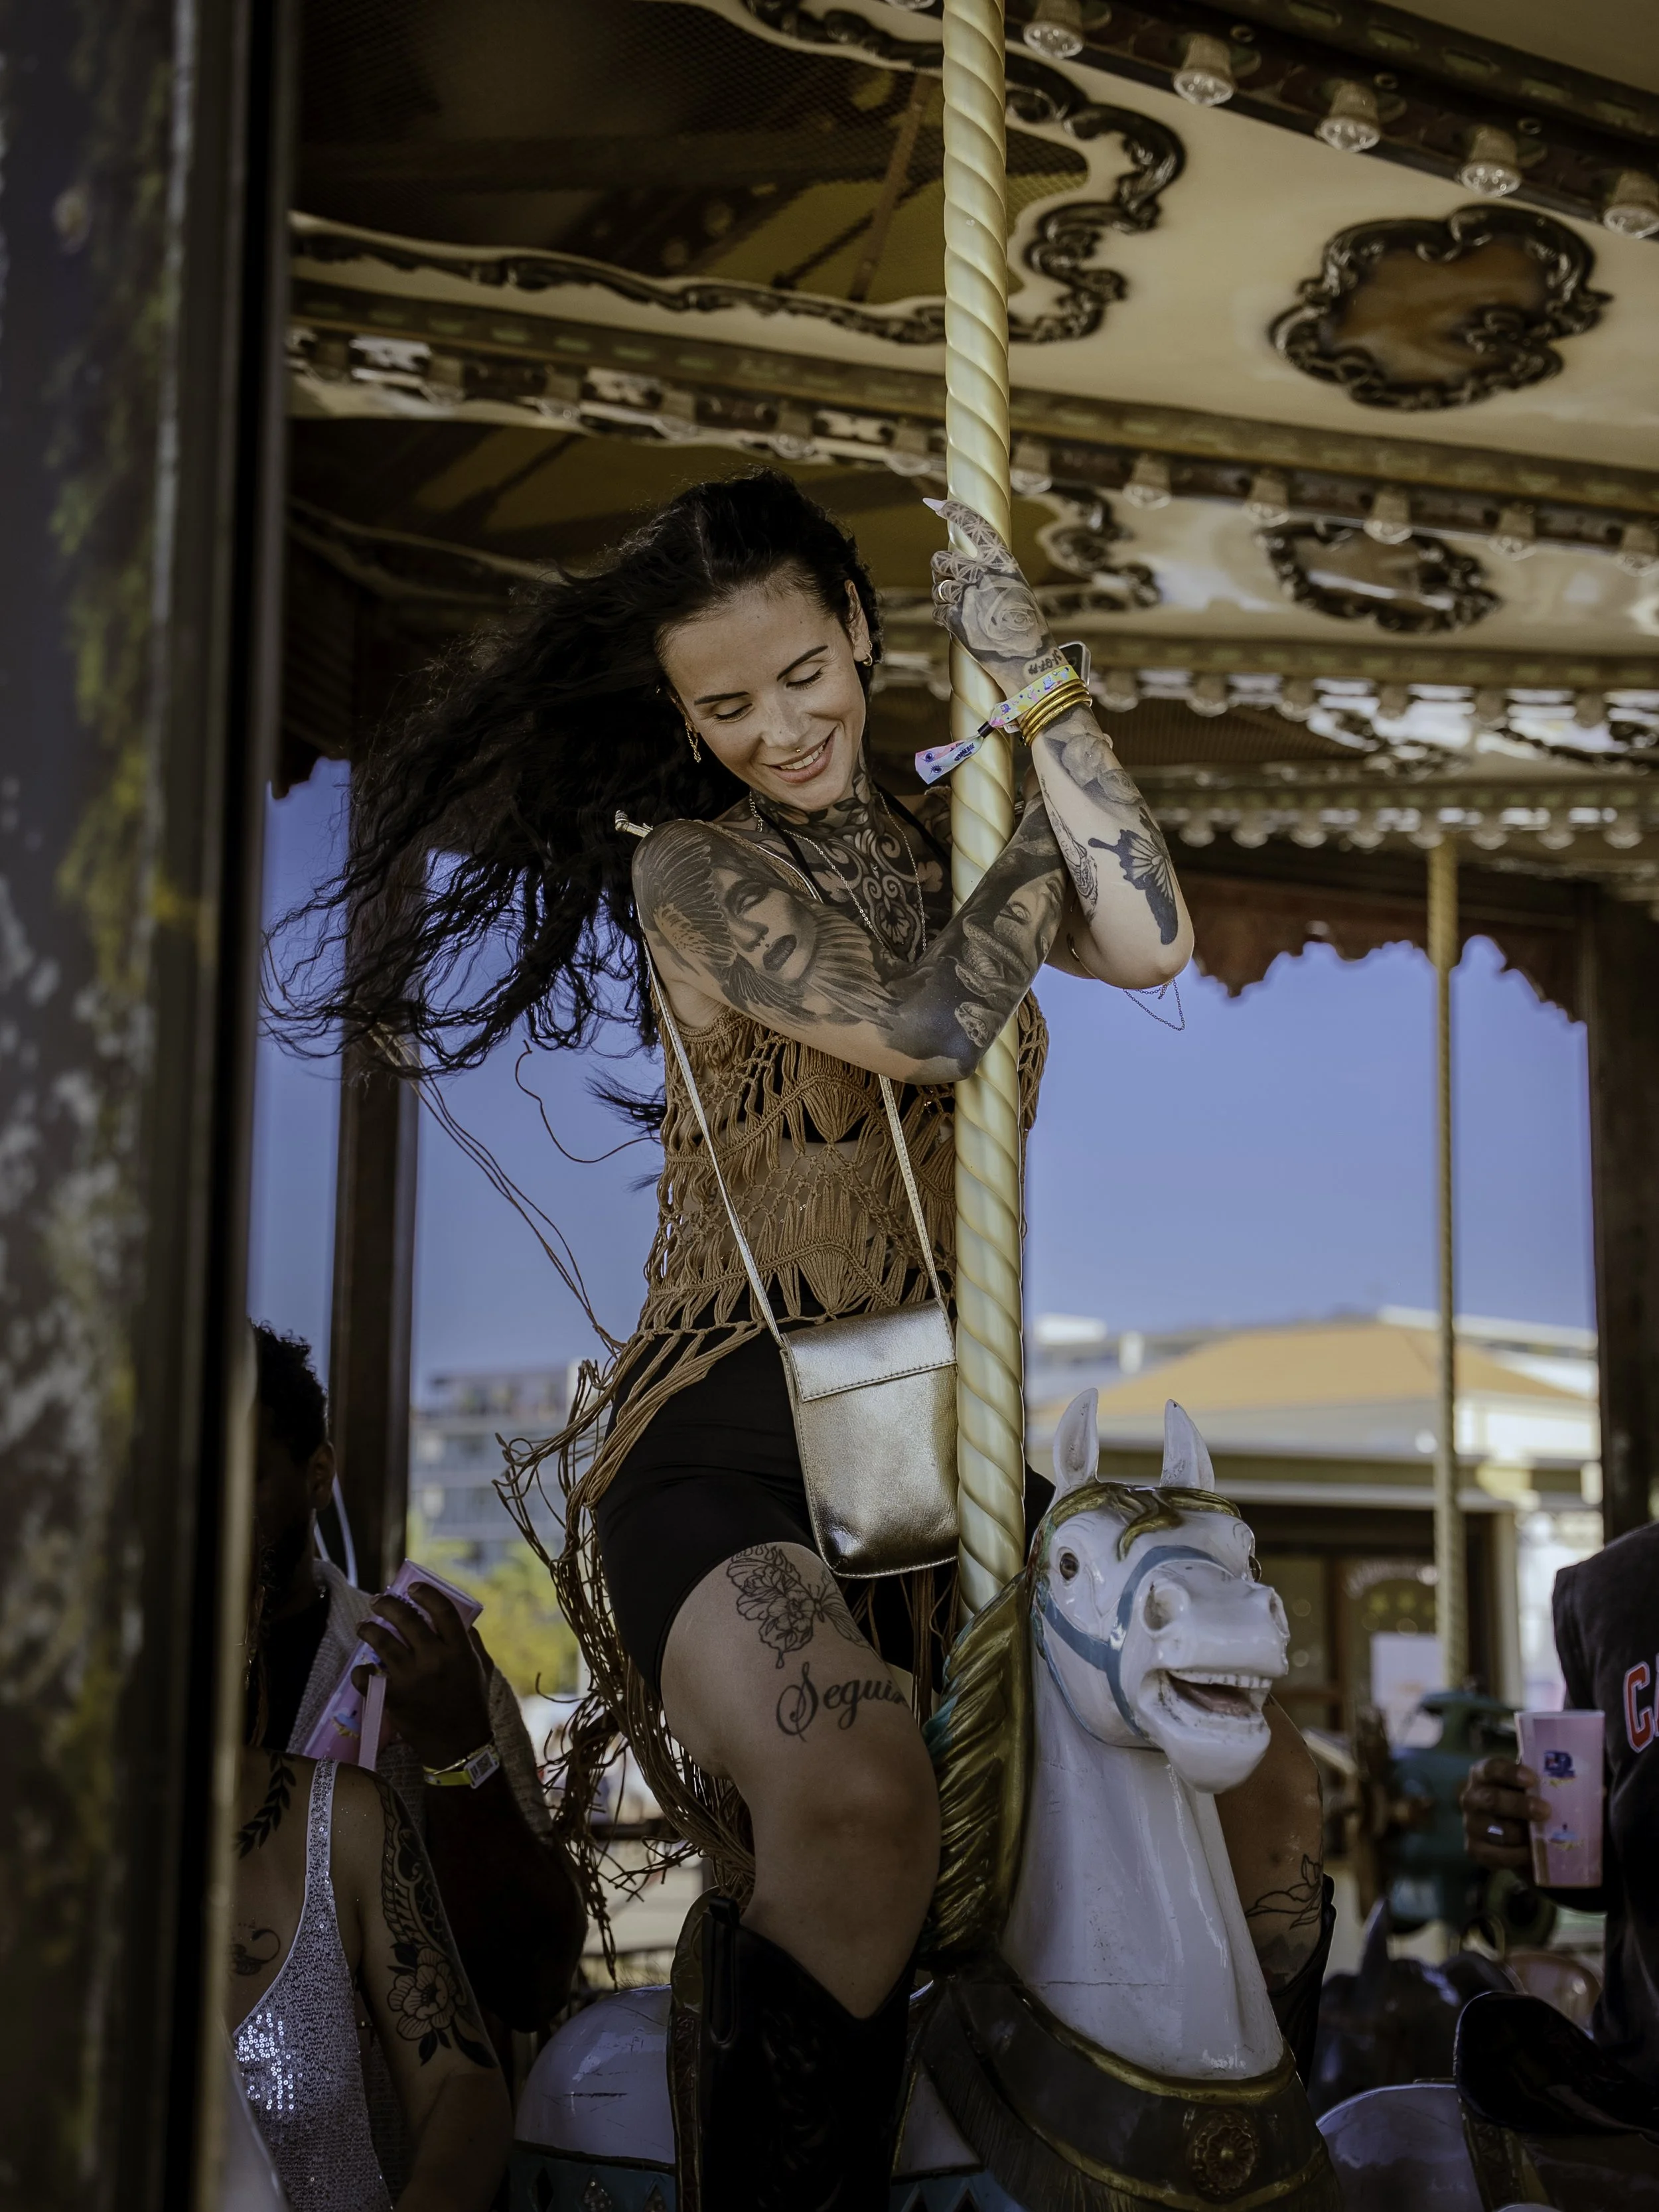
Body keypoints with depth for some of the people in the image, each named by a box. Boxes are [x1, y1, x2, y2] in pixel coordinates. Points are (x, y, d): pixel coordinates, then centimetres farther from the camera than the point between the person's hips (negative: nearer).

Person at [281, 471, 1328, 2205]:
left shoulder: (946, 843, 14)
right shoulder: (693, 867, -1)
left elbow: (1150, 946, -5)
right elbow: (926, 1027, -13)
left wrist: (1033, 675, -1)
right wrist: (1050, 832, 3)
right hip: (726, 1434, -6)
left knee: (1259, 1777, -3)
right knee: (861, 1802, -36)